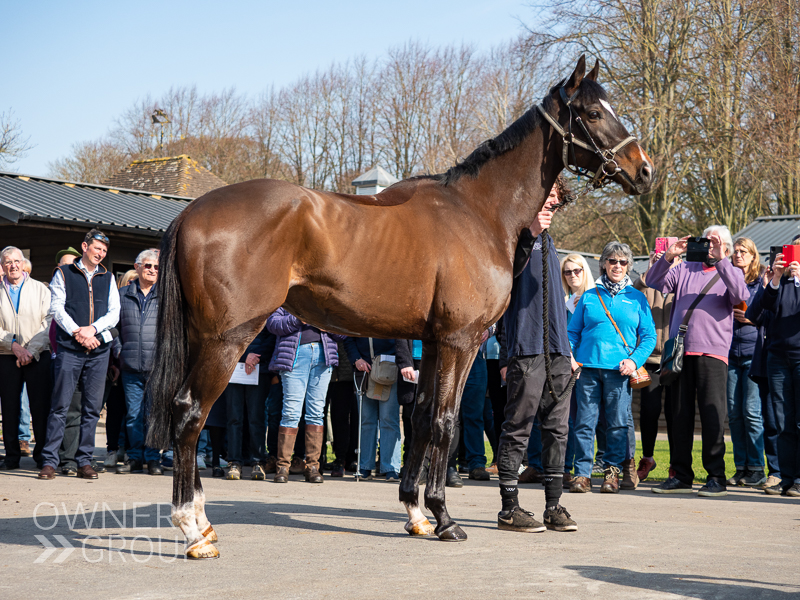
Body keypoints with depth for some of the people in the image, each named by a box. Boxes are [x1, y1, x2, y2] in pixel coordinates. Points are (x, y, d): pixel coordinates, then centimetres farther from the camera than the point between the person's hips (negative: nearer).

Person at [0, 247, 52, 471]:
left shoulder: (40, 289, 8)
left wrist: (32, 351, -10)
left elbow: (49, 324, 0)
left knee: (41, 406, -3)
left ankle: (42, 454, 5)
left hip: (38, 357, -1)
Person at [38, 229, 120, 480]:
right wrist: (78, 333, -11)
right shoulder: (64, 274, 7)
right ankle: (49, 461, -3)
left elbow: (114, 313, 9)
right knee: (60, 405, -6)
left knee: (92, 408, 3)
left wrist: (92, 329, -7)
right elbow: (57, 308, -1)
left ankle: (84, 461, 9)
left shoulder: (108, 278, 15)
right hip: (70, 348, -3)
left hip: (99, 349, 3)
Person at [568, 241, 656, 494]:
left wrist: (635, 360, -7)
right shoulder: (589, 297, 11)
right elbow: (573, 333, 13)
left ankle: (612, 471, 13)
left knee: (618, 422, 1)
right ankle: (582, 473, 3)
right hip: (588, 367, 1)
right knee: (585, 421, -2)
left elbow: (649, 336, 7)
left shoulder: (636, 298, 9)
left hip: (619, 370, 0)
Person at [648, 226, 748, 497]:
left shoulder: (731, 273, 12)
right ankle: (681, 476, 12)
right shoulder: (685, 269, 18)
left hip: (712, 352, -3)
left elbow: (741, 295, -9)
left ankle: (716, 477, -2)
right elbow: (654, 284, 10)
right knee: (679, 415, 5)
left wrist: (721, 261, -13)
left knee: (713, 415, -7)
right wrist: (668, 257, -4)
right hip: (679, 350, 3)